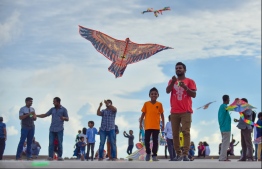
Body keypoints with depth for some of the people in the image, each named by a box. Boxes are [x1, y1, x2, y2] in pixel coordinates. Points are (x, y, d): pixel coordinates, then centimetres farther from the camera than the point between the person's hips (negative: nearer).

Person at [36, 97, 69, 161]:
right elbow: (45, 115, 16)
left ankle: (60, 156, 4)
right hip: (52, 129, 3)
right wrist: (36, 115, 7)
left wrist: (63, 118, -20)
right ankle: (50, 156, -5)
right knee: (51, 143, -4)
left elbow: (67, 119, 2)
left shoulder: (64, 109, 2)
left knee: (60, 143, -2)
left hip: (60, 129, -3)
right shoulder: (52, 109, 13)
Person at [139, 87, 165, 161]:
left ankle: (154, 155, 6)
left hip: (156, 126, 0)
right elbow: (143, 114, 6)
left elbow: (162, 115, 7)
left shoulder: (159, 104, 2)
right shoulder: (146, 104, 2)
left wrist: (163, 125, 5)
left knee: (155, 141, 1)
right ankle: (148, 153, 22)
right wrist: (140, 123, 3)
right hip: (148, 126, 0)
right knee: (146, 140, 2)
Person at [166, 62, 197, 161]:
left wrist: (185, 88, -16)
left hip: (186, 111, -3)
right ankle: (178, 154, 3)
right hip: (174, 112, 3)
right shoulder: (172, 81, 15)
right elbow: (167, 91, -2)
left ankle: (185, 154, -13)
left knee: (186, 132, -10)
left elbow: (194, 95, -1)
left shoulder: (190, 81, 7)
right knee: (175, 133, 0)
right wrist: (173, 82, -18)